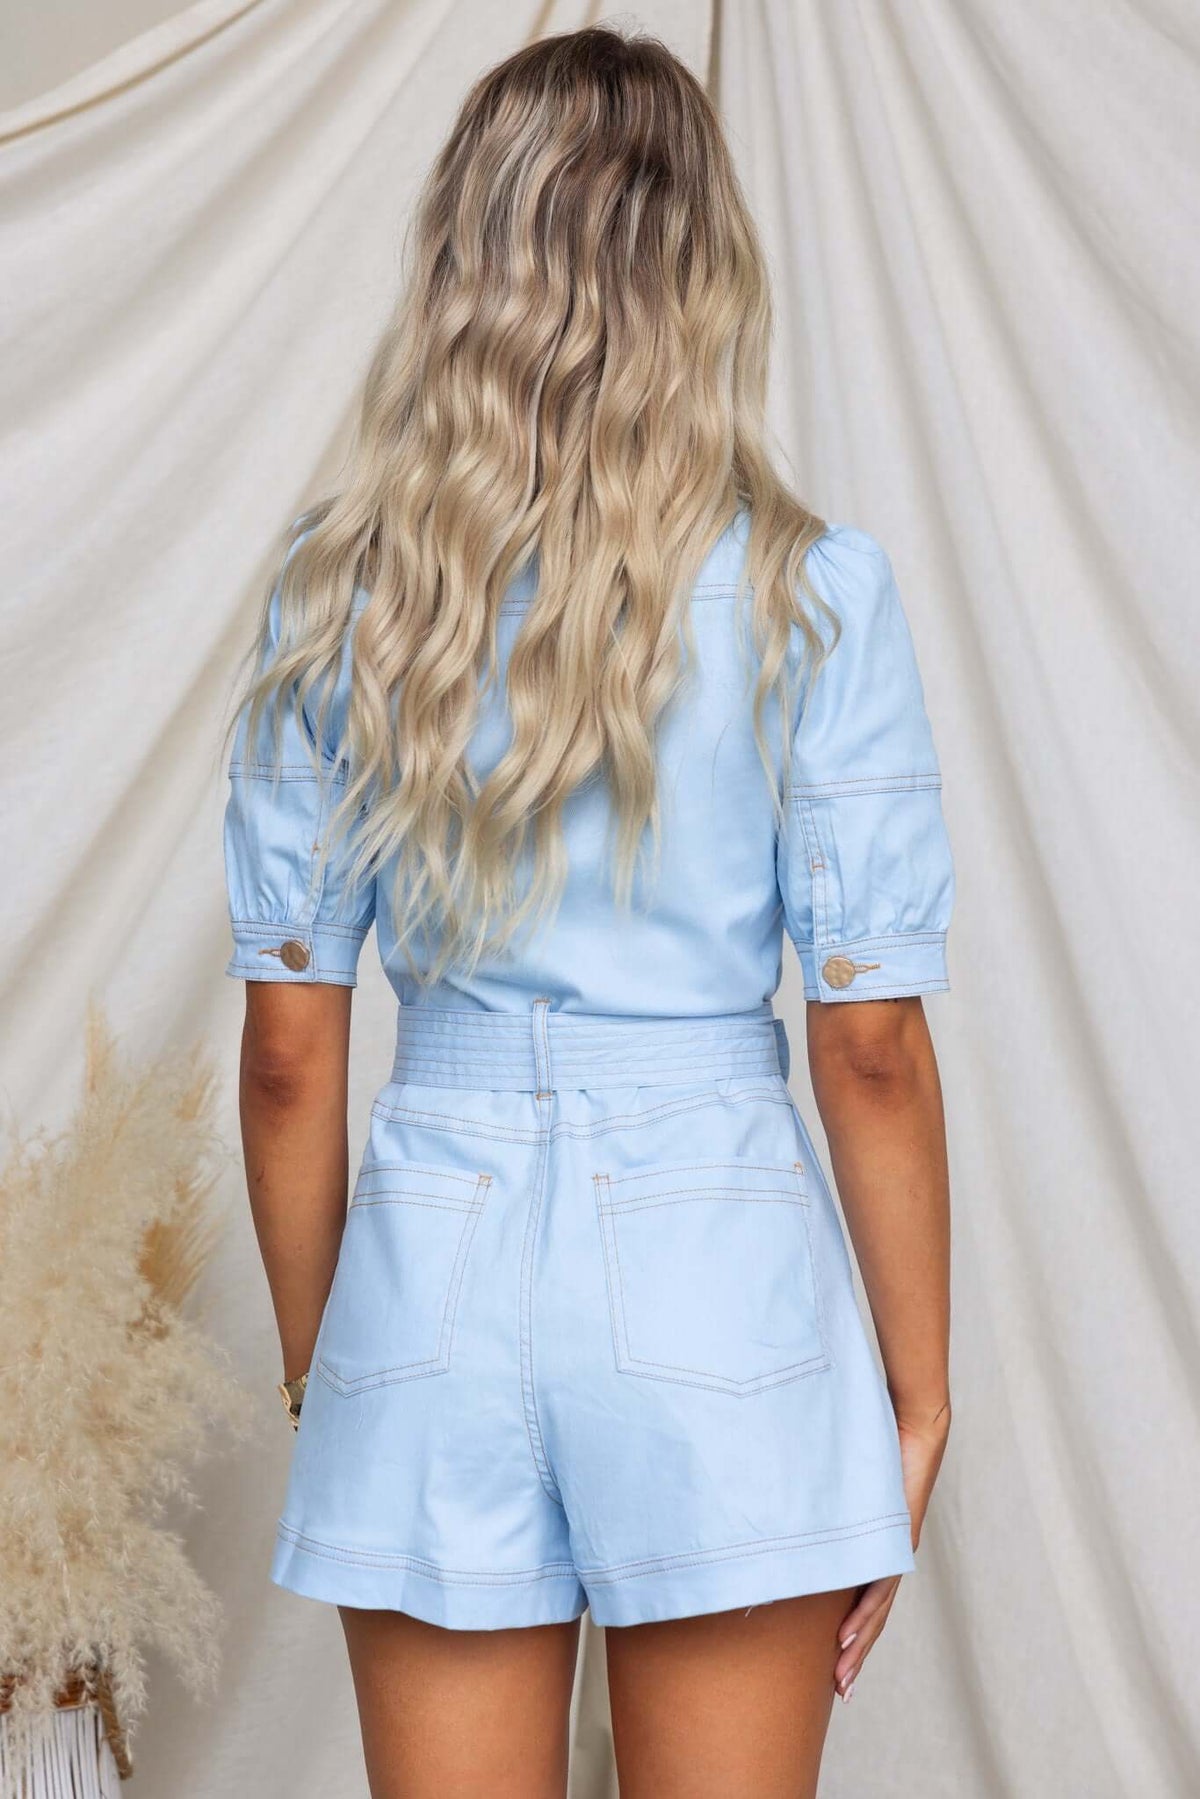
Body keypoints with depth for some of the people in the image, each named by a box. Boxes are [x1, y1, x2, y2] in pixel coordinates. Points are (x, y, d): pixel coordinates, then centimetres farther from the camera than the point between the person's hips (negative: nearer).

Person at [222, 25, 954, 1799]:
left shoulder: (339, 592, -1)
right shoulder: (812, 591, -6)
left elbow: (288, 1054, 1)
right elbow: (873, 1051, -7)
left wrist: (318, 1370, 13)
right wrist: (918, 1390, 4)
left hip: (437, 1252, 2)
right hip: (717, 1259, -1)